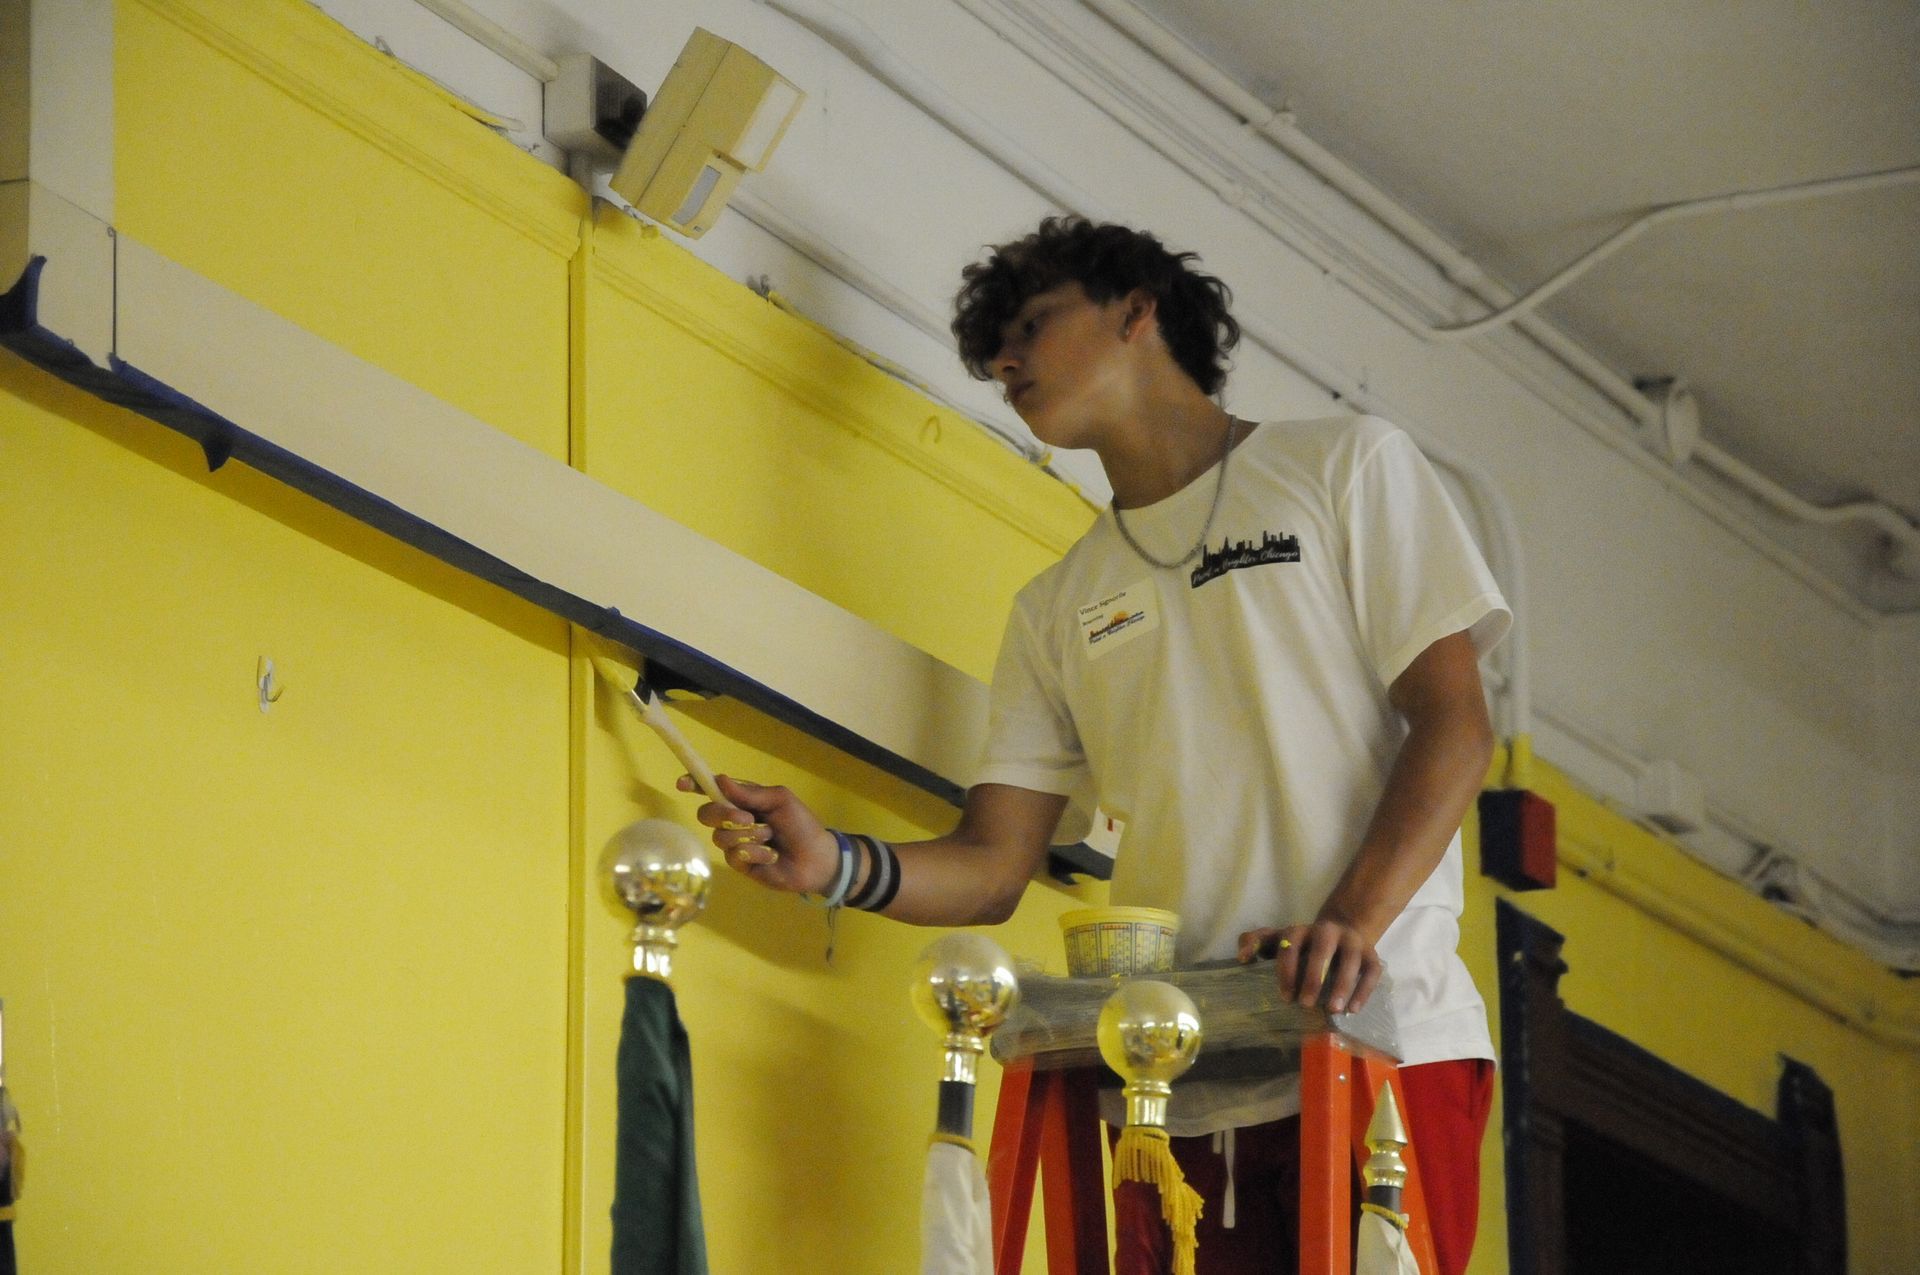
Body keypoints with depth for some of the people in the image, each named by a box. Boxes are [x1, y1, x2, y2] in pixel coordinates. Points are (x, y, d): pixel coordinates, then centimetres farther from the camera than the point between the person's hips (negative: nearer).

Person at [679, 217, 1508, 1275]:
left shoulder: (1345, 465, 11)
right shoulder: (1058, 608, 23)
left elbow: (1453, 723, 0)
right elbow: (992, 868, 15)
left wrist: (1353, 921, -17)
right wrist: (834, 865, -7)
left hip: (1383, 1039, -4)